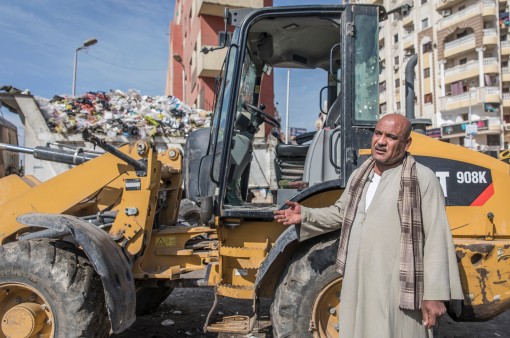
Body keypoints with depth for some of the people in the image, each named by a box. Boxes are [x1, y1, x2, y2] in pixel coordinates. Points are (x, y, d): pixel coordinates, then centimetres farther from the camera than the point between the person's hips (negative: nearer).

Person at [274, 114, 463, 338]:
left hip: (398, 290, -6)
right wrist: (305, 216, 9)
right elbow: (340, 212, 23)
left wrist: (435, 294, -14)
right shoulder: (359, 176, 11)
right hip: (357, 284, 7)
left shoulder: (422, 179, -10)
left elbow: (436, 239, -12)